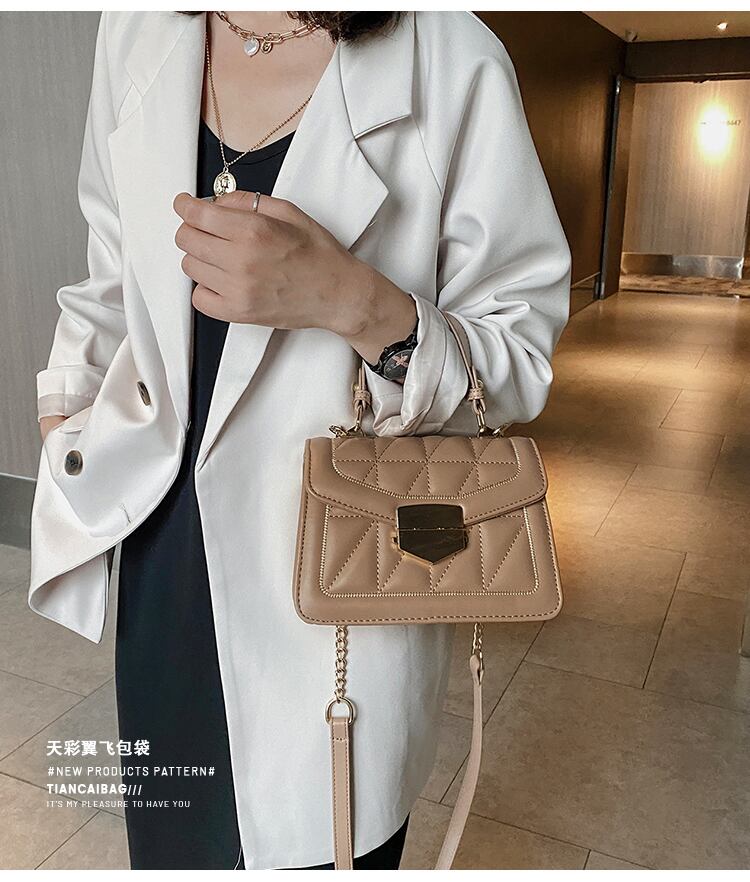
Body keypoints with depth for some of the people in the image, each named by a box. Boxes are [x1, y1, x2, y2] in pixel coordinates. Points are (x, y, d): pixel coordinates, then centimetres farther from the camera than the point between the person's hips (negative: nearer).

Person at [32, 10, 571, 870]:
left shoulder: (454, 62, -11)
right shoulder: (138, 31, 4)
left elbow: (521, 357, -9)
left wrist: (352, 300, -25)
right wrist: (62, 411, 17)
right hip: (164, 555, 5)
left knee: (323, 846, 11)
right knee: (170, 839, 20)